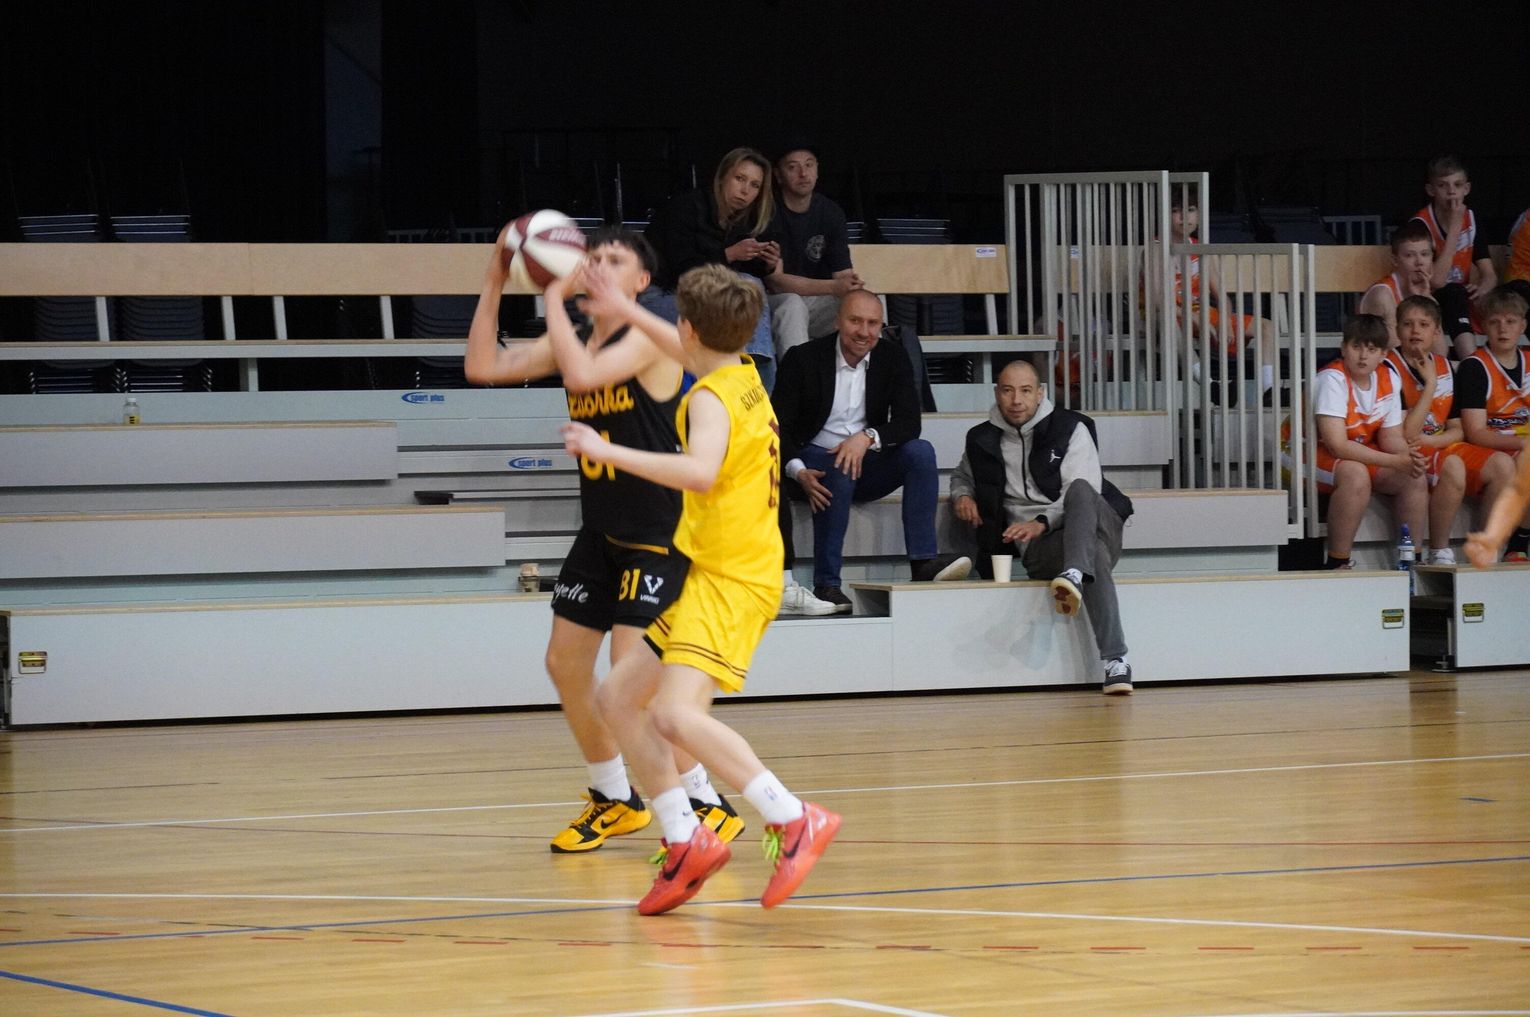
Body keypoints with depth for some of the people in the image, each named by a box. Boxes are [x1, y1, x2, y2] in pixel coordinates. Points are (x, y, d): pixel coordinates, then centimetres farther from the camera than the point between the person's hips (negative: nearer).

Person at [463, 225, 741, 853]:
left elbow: (584, 374, -31)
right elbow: (482, 367, 4)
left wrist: (554, 297, -22)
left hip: (658, 536, -8)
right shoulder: (575, 340, 8)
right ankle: (616, 799, 26)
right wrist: (493, 283, -3)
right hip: (601, 532, 8)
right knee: (564, 663, 10)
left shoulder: (648, 338, -14)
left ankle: (709, 806, -4)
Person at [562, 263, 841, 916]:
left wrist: (608, 451, -29)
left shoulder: (711, 398, -13)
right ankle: (685, 842, 11)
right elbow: (692, 358, 38)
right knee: (619, 697, 14)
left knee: (677, 715, -27)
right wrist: (624, 309, 46)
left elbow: (700, 471, -33)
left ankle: (794, 820, -28)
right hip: (713, 575, 10)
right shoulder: (743, 377, 14)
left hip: (730, 581, -10)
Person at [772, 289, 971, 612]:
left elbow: (910, 423, -7)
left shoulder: (893, 361, 3)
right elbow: (779, 427, -9)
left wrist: (867, 437, -28)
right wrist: (799, 472, -28)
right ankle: (826, 584, -32)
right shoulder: (803, 359, -6)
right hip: (817, 461, -4)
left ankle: (923, 562, -30)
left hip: (867, 464, 4)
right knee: (839, 472, -36)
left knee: (921, 451, -22)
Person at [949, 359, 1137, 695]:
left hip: (1098, 526, -1)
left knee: (1080, 491, -36)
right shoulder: (982, 440, 14)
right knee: (1094, 555, -36)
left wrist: (1042, 523, -21)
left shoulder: (1070, 428, 4)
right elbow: (962, 475, 36)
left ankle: (1074, 574, -61)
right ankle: (1115, 661, -48)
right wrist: (961, 496, 11)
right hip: (1038, 548, 1)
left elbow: (1085, 491, -7)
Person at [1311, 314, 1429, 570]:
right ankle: (1337, 563, -26)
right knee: (1355, 474, -36)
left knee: (1416, 476, -11)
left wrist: (1408, 456, -25)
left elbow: (1390, 436, 0)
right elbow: (1337, 445, -30)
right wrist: (1395, 461, -32)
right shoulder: (1333, 379, -25)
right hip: (1310, 453, -7)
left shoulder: (1388, 379, -3)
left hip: (1357, 455, 7)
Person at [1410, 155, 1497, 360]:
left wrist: (1483, 288, -25)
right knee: (1455, 293, -35)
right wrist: (1454, 227, -23)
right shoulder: (1421, 224, -14)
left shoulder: (1470, 219, 4)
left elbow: (1489, 274, 1)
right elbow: (1437, 281, -24)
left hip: (1461, 304, 6)